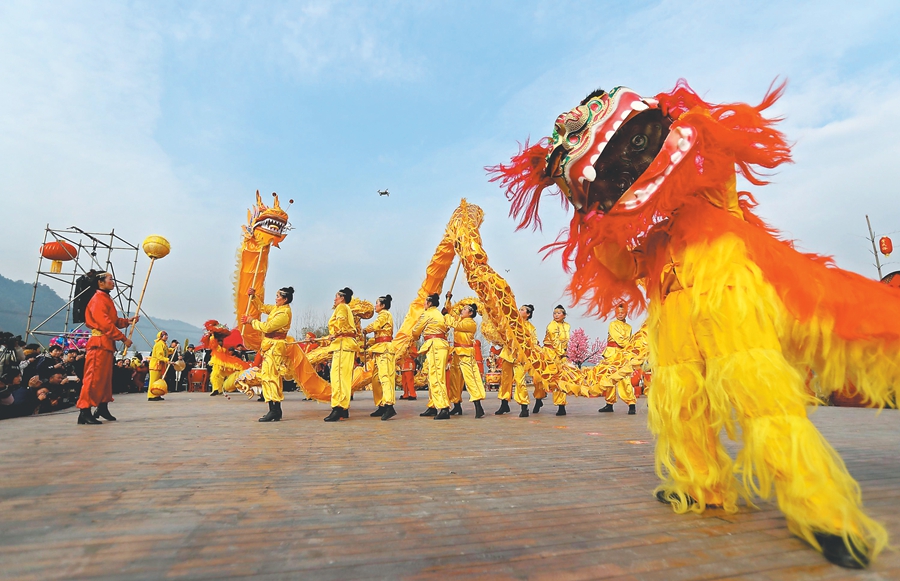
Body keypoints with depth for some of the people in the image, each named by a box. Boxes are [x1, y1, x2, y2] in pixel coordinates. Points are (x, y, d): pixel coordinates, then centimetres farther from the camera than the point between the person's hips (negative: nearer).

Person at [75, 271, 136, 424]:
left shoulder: (106, 299, 20)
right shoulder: (98, 299, -11)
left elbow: (113, 320, 20)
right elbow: (105, 323, -19)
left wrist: (127, 321, 3)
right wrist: (123, 338, -18)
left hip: (107, 344, 10)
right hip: (99, 343, -10)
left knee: (106, 377, 16)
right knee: (94, 377, -11)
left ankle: (103, 408, 26)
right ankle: (84, 412, -9)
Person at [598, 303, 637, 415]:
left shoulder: (628, 327, 16)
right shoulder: (613, 324, 4)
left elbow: (628, 342, 14)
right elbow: (619, 339, -7)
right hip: (612, 353, -1)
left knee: (625, 379, -10)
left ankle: (632, 404, -5)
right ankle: (609, 404, 11)